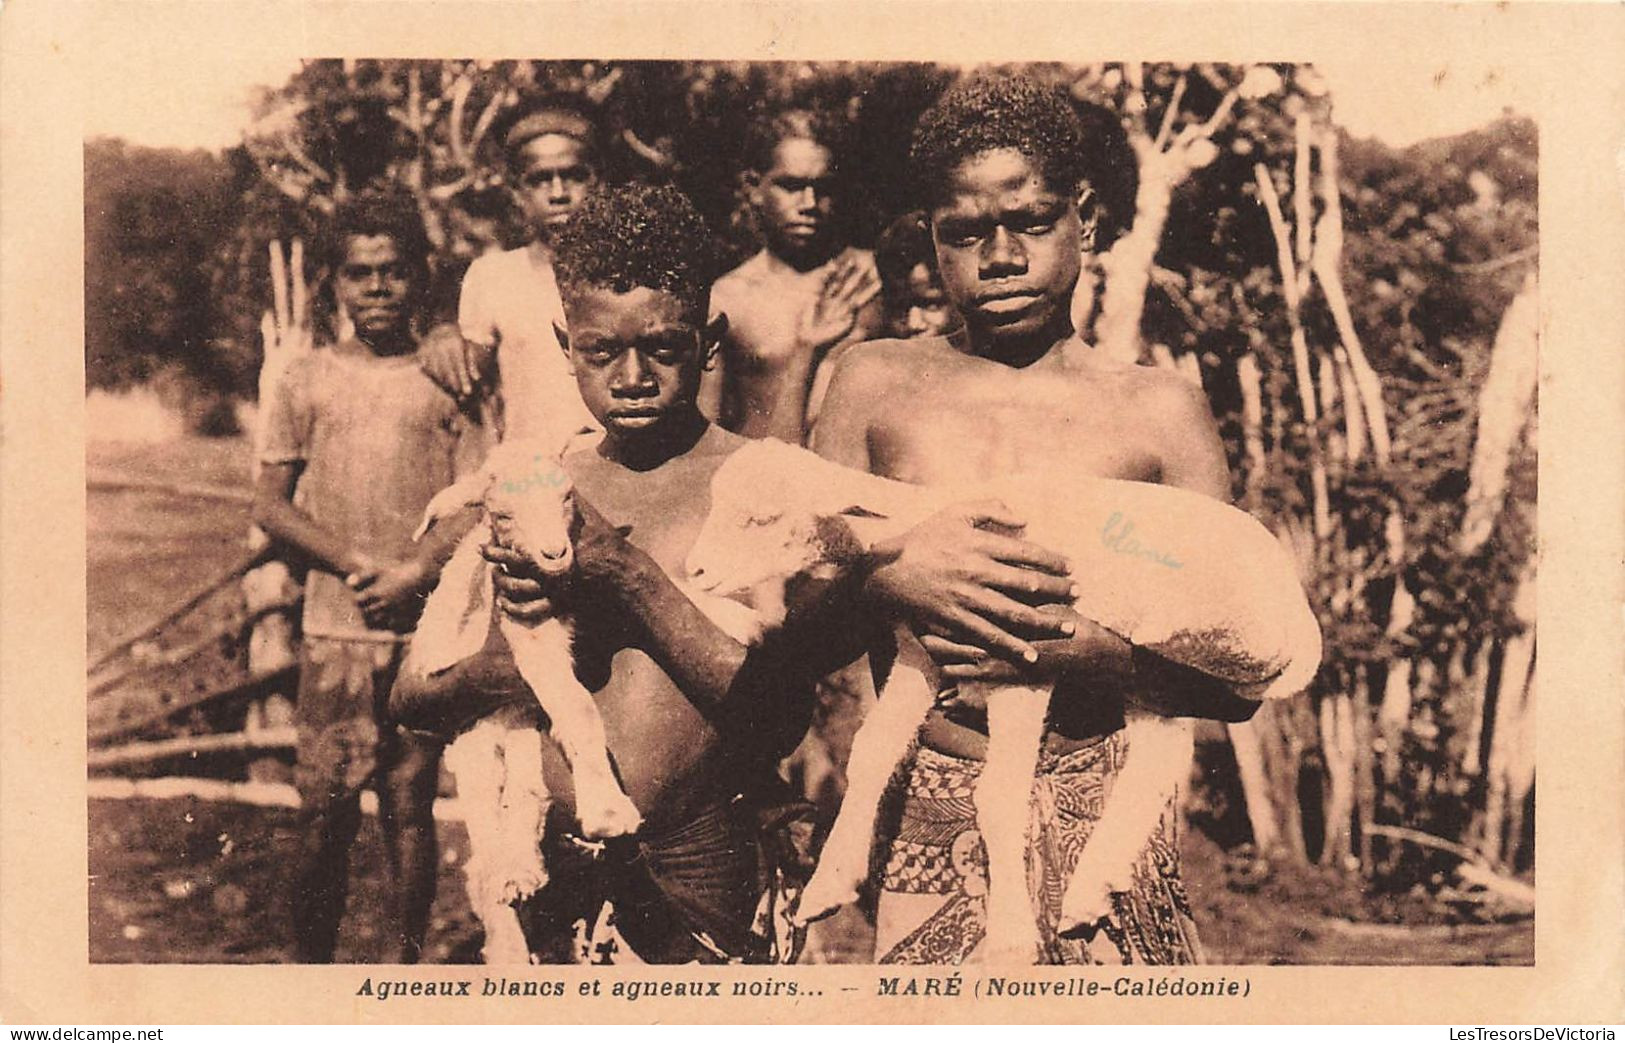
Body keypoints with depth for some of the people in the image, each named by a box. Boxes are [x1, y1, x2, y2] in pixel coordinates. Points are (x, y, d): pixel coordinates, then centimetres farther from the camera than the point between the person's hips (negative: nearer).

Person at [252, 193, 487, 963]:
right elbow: (270, 505, 6)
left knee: (411, 806, 4)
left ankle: (401, 971, 17)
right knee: (324, 810, 2)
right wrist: (358, 565, -9)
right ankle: (309, 972, 17)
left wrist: (415, 572, -14)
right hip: (334, 627, 1)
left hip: (428, 624, 0)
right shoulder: (308, 381, 9)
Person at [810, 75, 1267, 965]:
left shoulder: (1159, 411, 3)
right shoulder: (874, 383, 6)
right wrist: (886, 570, -14)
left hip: (1100, 822, 0)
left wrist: (1076, 645, -15)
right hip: (924, 817, 1)